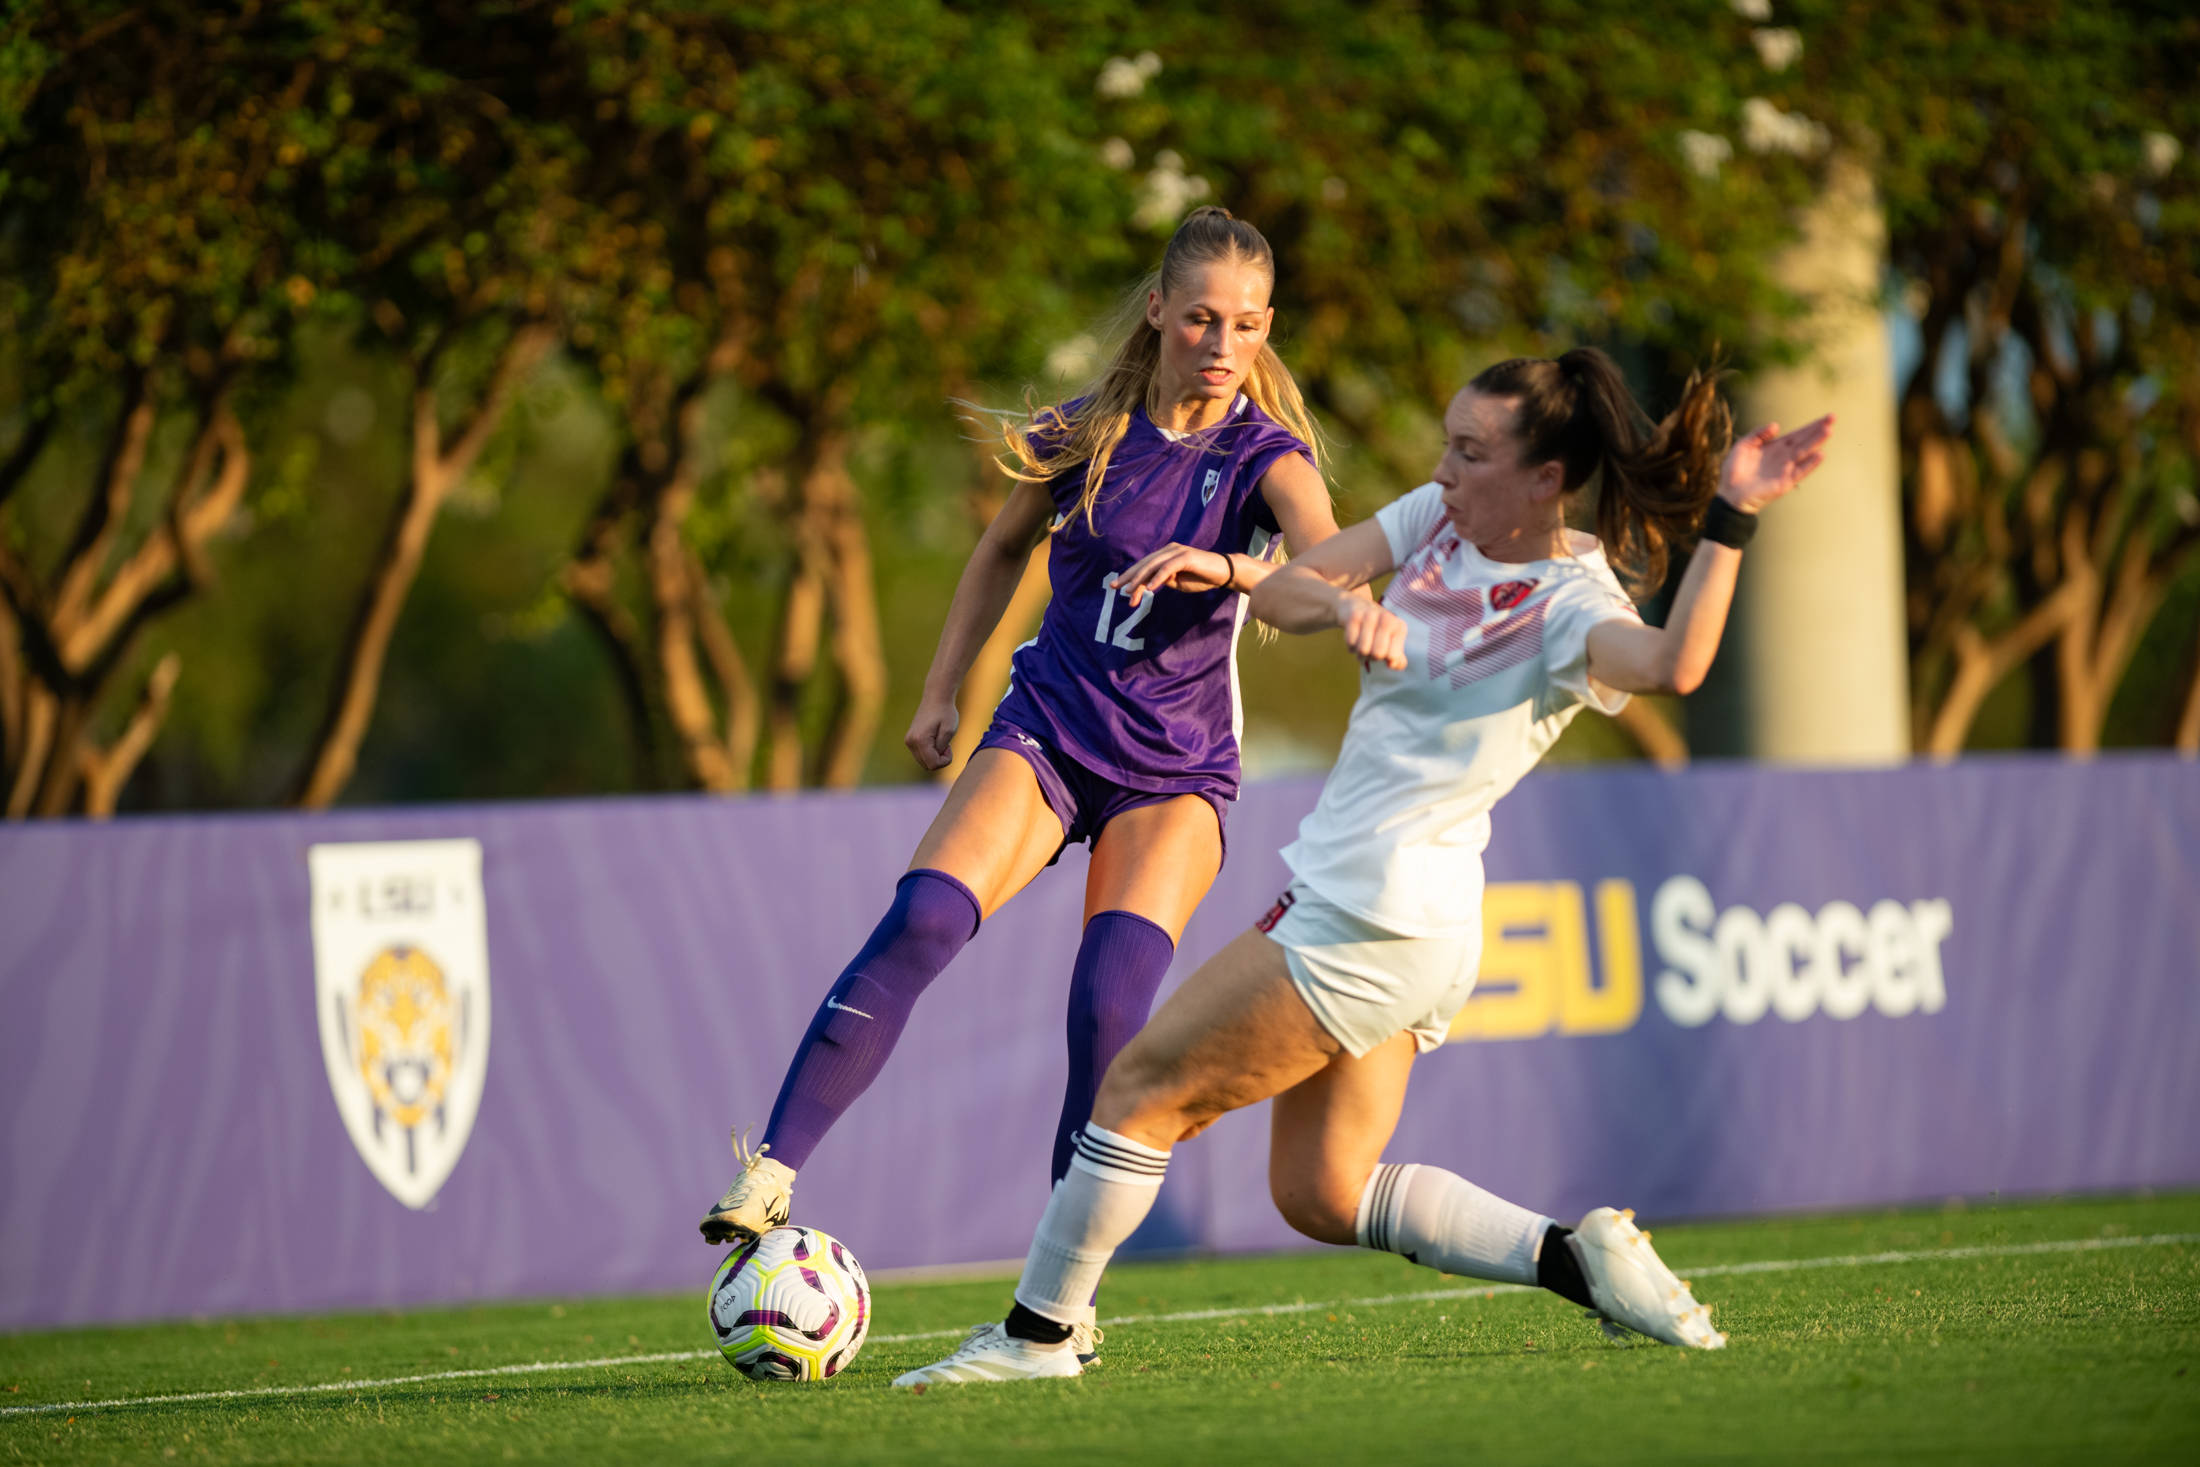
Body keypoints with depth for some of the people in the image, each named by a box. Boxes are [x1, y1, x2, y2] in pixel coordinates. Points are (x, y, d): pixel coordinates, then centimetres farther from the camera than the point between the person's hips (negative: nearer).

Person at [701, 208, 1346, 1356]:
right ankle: (771, 1175, -27)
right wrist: (941, 690, 17)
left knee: (1111, 1005, -21)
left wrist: (1231, 568, -53)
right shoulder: (1085, 434, 0)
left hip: (1177, 769, -2)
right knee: (920, 922, -24)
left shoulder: (1265, 454, -9)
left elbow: (1327, 557, -31)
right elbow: (1004, 548, 19)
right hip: (1046, 731, 2)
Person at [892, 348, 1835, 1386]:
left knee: (1144, 1086, 0)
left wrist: (1730, 521, -43)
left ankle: (1035, 1333, 11)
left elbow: (1673, 666, -39)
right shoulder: (1440, 521, 6)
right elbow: (1283, 589, -1)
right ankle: (1577, 1257, 10)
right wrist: (1343, 604, -23)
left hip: (1371, 929, -9)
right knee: (1322, 1195, 14)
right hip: (1366, 916, 9)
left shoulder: (1567, 607, -17)